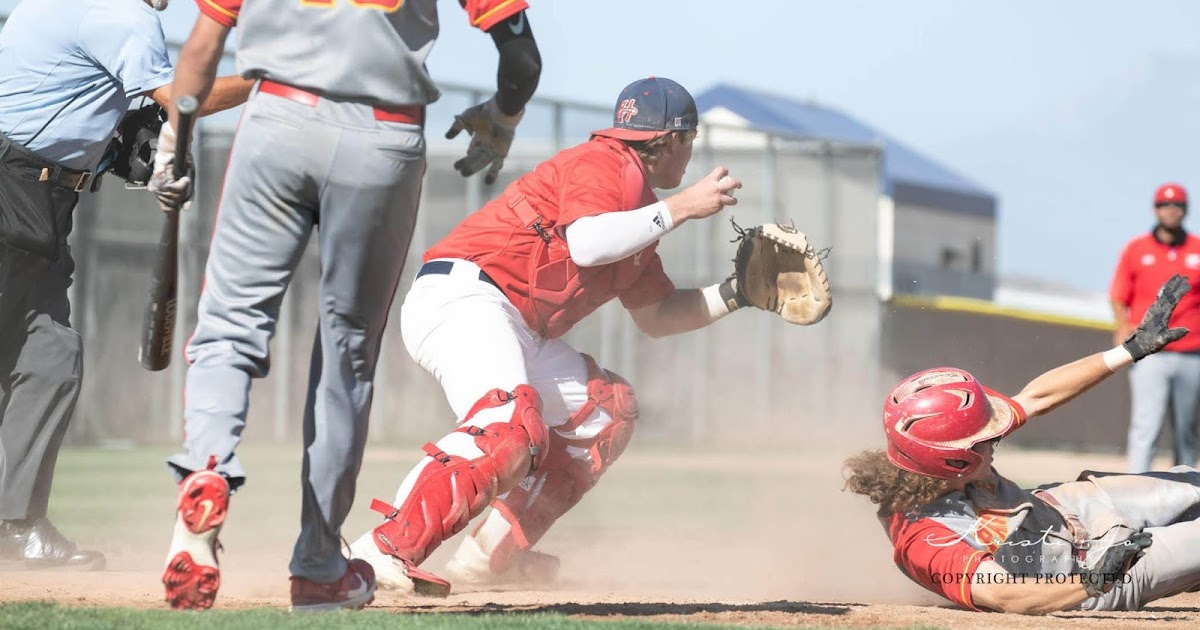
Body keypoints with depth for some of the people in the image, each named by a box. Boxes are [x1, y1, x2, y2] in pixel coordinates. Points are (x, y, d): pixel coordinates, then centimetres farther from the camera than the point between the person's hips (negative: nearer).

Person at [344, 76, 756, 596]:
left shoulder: (636, 210, 24)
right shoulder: (604, 162, -6)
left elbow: (655, 316, 28)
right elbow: (585, 242, -25)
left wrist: (736, 293, 20)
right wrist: (680, 208, -17)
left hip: (514, 332, 11)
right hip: (462, 297, -11)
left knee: (609, 408, 18)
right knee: (511, 426, -33)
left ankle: (493, 554, 10)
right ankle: (383, 552, -42)